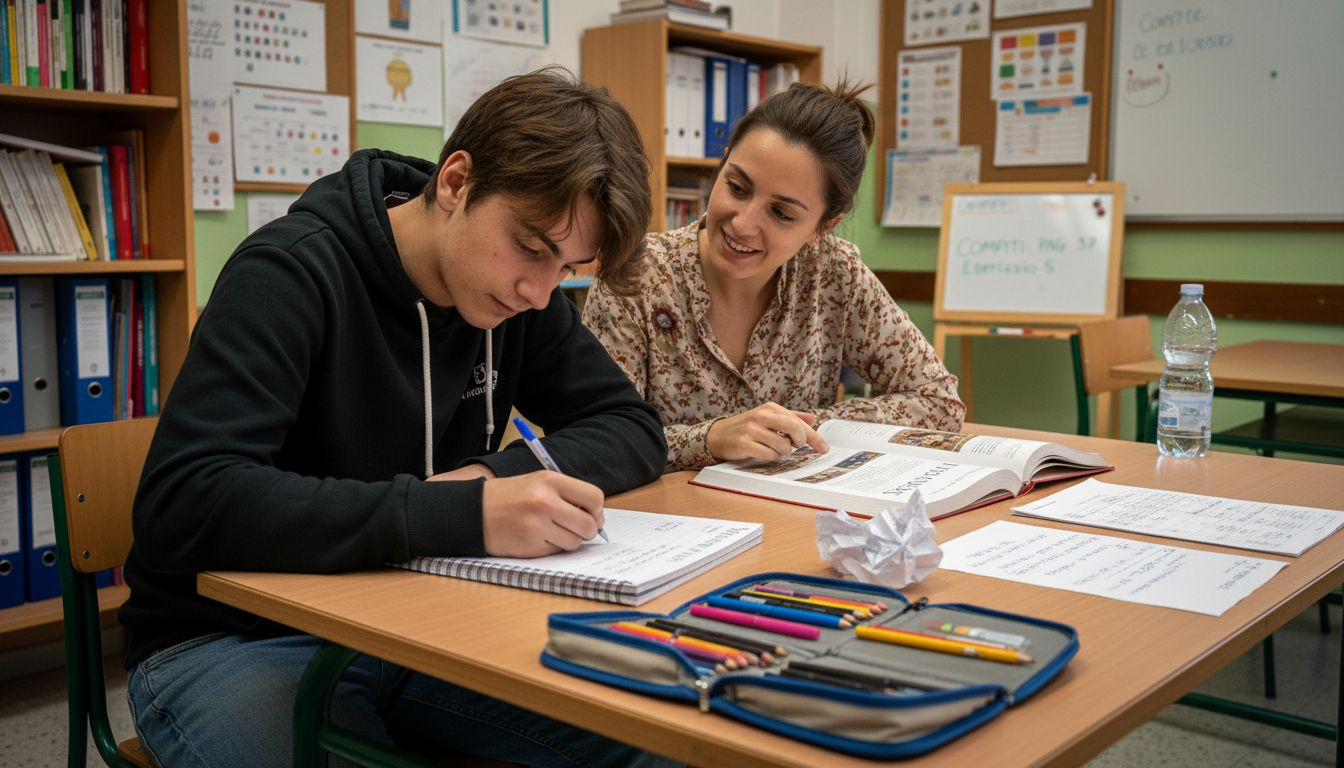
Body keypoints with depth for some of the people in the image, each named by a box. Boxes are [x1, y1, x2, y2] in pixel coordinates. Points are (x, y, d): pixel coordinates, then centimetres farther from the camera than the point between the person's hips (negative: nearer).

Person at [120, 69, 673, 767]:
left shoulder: (519, 293, -2)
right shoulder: (294, 272, -20)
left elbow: (633, 428, 2)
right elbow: (181, 504, -31)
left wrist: (501, 474, -19)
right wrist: (463, 514, -39)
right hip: (238, 640, -4)